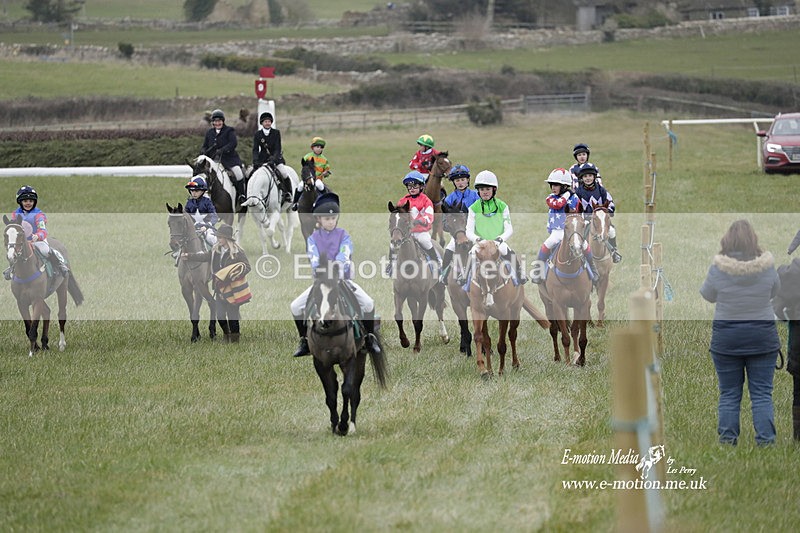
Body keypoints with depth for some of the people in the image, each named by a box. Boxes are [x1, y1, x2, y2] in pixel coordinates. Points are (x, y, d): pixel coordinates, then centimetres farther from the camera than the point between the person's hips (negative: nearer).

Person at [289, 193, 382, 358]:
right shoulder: (313, 238, 4)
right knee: (296, 306, -15)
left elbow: (343, 257, -14)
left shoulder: (343, 236, 0)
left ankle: (370, 338, -3)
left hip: (343, 279, -2)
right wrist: (319, 272, -32)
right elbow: (314, 259, -11)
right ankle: (304, 341, 3)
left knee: (368, 303, -24)